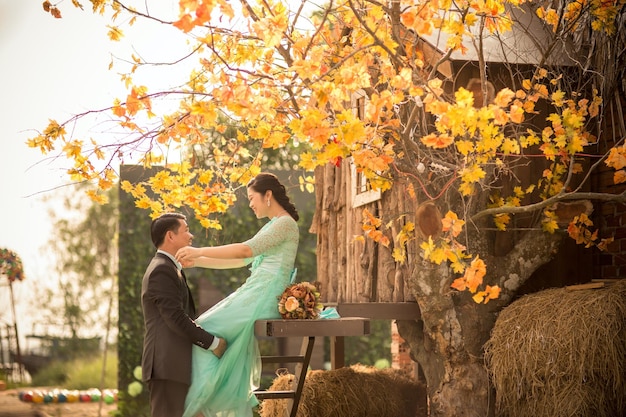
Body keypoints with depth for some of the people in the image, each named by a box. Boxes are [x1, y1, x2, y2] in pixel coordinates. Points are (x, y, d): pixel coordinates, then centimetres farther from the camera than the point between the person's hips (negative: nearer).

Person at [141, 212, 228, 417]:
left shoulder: (169, 268, 21)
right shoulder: (161, 271, -12)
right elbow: (176, 318, -19)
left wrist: (210, 340, 12)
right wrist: (212, 342, -14)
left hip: (173, 364, 10)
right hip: (167, 364, -10)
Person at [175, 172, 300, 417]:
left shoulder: (285, 223, -8)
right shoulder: (272, 226, 23)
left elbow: (245, 250, -20)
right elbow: (241, 260, 20)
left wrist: (200, 251, -18)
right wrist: (197, 261, 13)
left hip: (265, 298, -10)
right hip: (254, 294, 10)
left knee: (206, 331, -12)